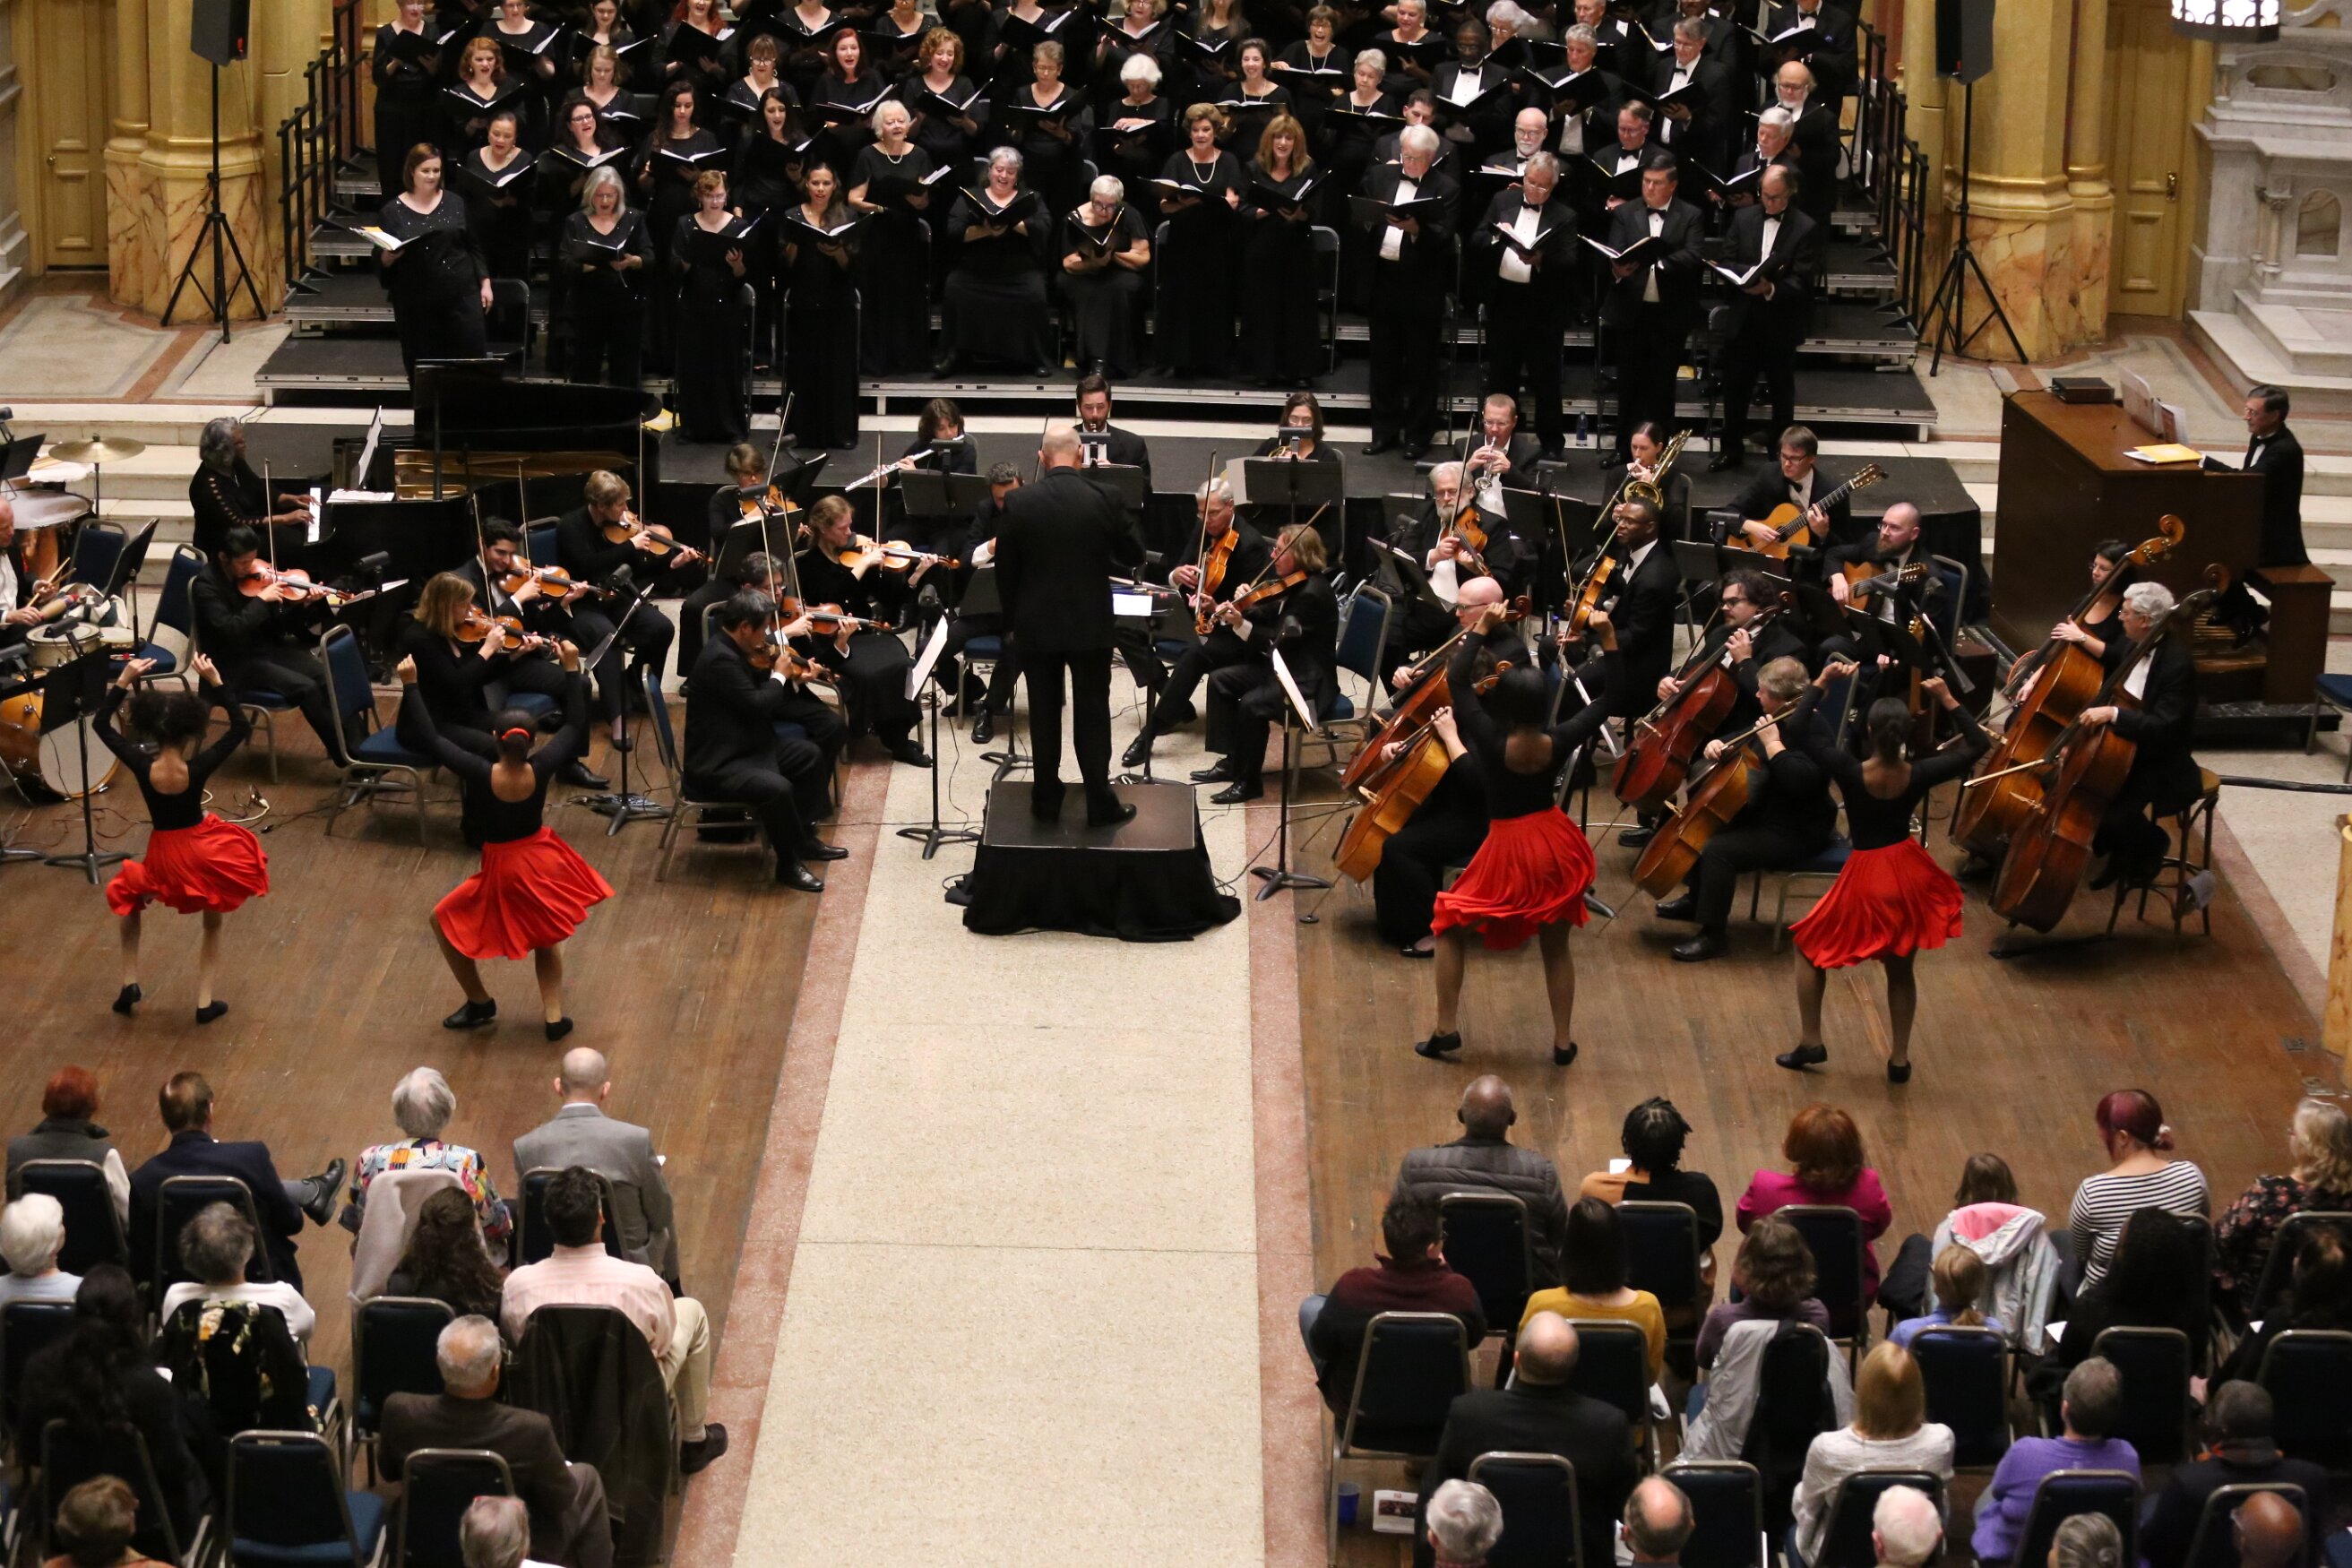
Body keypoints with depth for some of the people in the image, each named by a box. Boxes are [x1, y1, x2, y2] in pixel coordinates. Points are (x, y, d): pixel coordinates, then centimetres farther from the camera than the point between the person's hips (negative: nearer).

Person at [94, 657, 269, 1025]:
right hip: (204, 852, -1)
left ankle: (129, 984, 20)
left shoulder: (141, 766, -22)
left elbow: (101, 724, -10)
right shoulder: (198, 768, -25)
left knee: (129, 896, 30)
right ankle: (205, 1001, 21)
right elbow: (242, 727, -16)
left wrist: (124, 680, -14)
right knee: (212, 923, 24)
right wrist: (214, 682, -23)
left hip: (164, 857, 1)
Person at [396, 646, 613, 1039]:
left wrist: (410, 687, -15)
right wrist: (572, 669, -4)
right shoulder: (541, 769, -21)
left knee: (445, 921, 21)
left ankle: (479, 1004, 25)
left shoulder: (480, 774, -27)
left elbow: (431, 739, -19)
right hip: (544, 863, 3)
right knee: (546, 935, 29)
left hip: (504, 870, -3)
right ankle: (554, 1014, 18)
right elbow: (576, 726, -6)